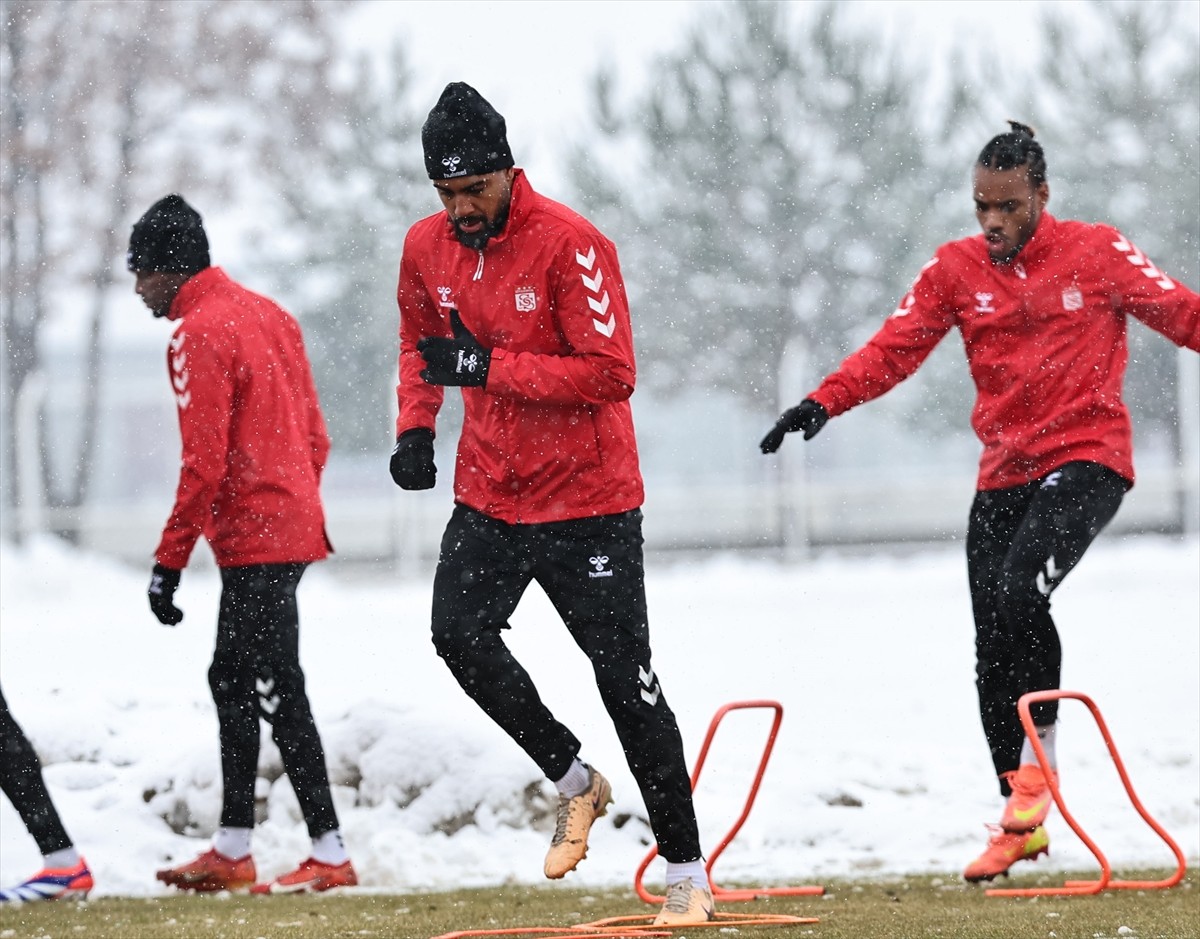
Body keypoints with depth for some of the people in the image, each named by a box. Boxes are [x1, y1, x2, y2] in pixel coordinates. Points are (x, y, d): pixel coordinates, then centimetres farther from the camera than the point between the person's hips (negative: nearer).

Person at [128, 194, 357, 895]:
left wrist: (169, 561, -15)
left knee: (278, 692, -8)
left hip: (253, 539, -10)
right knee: (232, 680, 15)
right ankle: (233, 851, 19)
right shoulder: (268, 314, 14)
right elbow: (315, 435, 16)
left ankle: (330, 854, -9)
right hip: (292, 527, 10)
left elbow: (205, 464, -19)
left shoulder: (199, 335, -14)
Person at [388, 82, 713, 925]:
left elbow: (611, 374, -23)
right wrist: (415, 427, 4)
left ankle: (686, 871, 6)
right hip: (490, 496, 5)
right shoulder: (428, 247, 1)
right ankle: (575, 783, 8)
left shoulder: (570, 245, -18)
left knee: (625, 678, -3)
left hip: (586, 498, -5)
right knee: (459, 634, -14)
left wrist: (490, 366, -27)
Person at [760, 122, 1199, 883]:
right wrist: (825, 402, -16)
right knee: (993, 648, 2)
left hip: (1086, 457, -4)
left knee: (1019, 585, -28)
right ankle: (1022, 821, 13)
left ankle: (1036, 761, -12)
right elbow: (894, 348, -2)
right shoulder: (956, 269, 4)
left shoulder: (1097, 254, -2)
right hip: (1005, 473, 4)